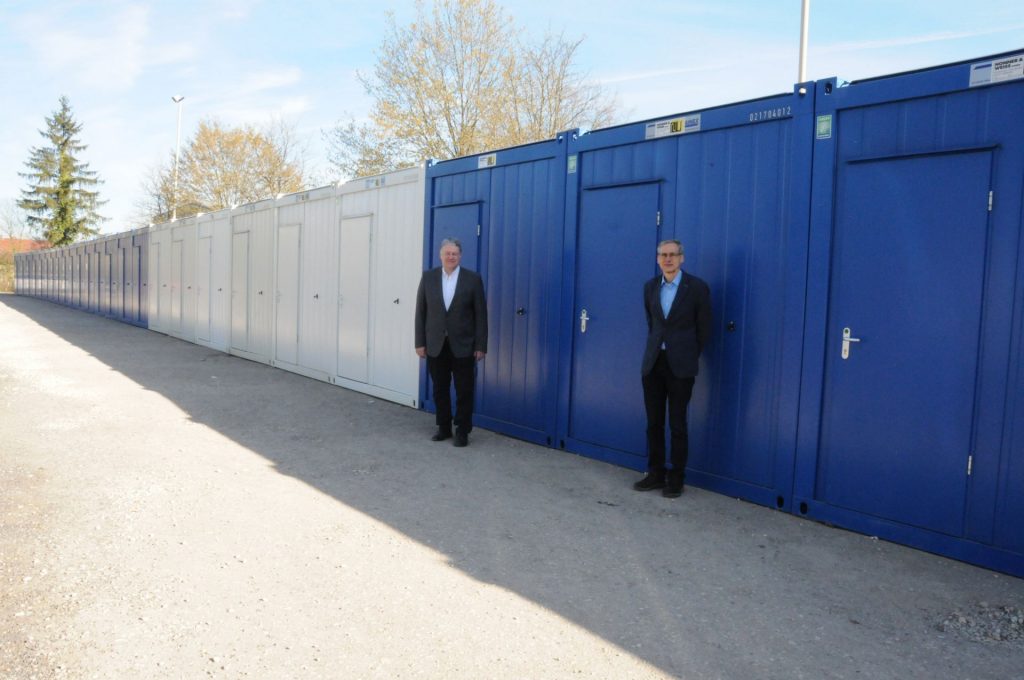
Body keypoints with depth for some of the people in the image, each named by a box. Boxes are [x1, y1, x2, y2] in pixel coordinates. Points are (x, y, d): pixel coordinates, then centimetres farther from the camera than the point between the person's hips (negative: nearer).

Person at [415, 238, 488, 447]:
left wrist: (480, 346, -7)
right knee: (440, 390, 11)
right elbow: (421, 312, 4)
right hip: (435, 345, 2)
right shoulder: (428, 277, 3)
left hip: (463, 346, -2)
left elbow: (480, 314, -3)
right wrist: (420, 342, -1)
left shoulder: (473, 279, -3)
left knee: (464, 391, 4)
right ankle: (443, 428, 25)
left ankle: (462, 431, 15)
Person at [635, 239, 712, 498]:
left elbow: (704, 328, 2)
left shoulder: (697, 287, -5)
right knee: (653, 422, 9)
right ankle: (656, 474, 21)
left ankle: (676, 479, 14)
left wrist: (689, 356, 7)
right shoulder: (650, 287, 7)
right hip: (653, 362, 4)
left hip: (680, 365, -4)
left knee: (677, 424, 2)